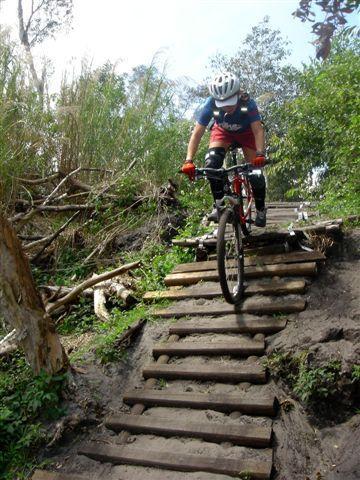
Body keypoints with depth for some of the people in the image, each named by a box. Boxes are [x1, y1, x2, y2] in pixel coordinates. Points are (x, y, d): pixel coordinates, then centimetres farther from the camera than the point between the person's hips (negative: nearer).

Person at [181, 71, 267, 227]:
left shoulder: (247, 103, -35)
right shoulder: (211, 104, -32)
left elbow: (258, 130, -41)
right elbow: (197, 133, -34)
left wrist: (260, 154, -58)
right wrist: (189, 160, -46)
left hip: (246, 133, -1)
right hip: (222, 132, 1)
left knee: (255, 172, -14)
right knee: (211, 164, -27)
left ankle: (260, 209, 11)